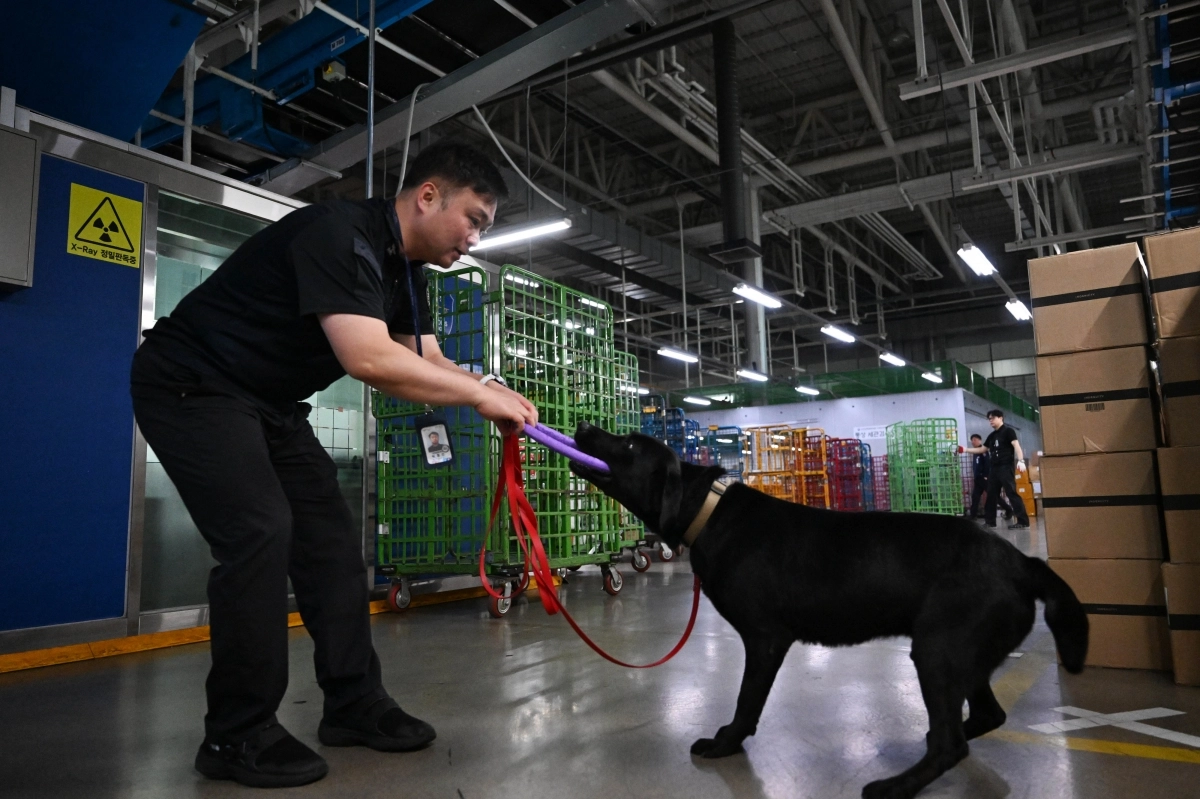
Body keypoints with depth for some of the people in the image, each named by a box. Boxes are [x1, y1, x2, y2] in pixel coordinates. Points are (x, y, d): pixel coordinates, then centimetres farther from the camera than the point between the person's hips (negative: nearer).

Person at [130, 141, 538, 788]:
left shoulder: (403, 271, 5)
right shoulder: (339, 234, -26)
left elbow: (428, 361, 6)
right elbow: (368, 358, -37)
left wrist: (493, 394, -13)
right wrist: (480, 394, -28)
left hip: (269, 403, 9)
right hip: (192, 386, -9)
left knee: (332, 537, 2)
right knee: (260, 532, -20)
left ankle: (355, 706, 11)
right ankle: (238, 734, -5)